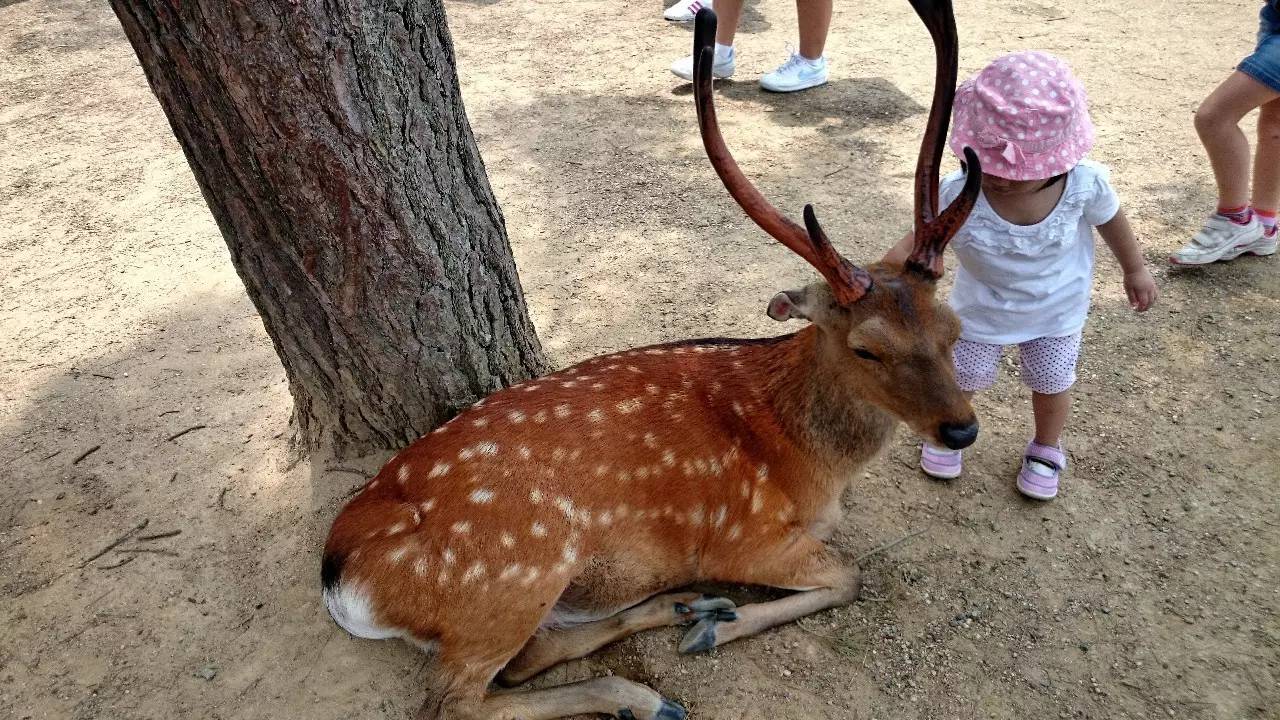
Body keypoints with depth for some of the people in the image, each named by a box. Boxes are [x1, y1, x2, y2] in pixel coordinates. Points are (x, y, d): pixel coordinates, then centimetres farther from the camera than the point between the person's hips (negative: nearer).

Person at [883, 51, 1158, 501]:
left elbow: (1110, 221, -8)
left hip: (1056, 309, 1)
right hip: (982, 309, -1)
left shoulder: (1084, 183, -30)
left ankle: (1046, 449, 48)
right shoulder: (957, 195, -36)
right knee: (964, 376, 15)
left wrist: (1135, 270, 9)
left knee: (1052, 381, 18)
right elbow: (913, 249, -28)